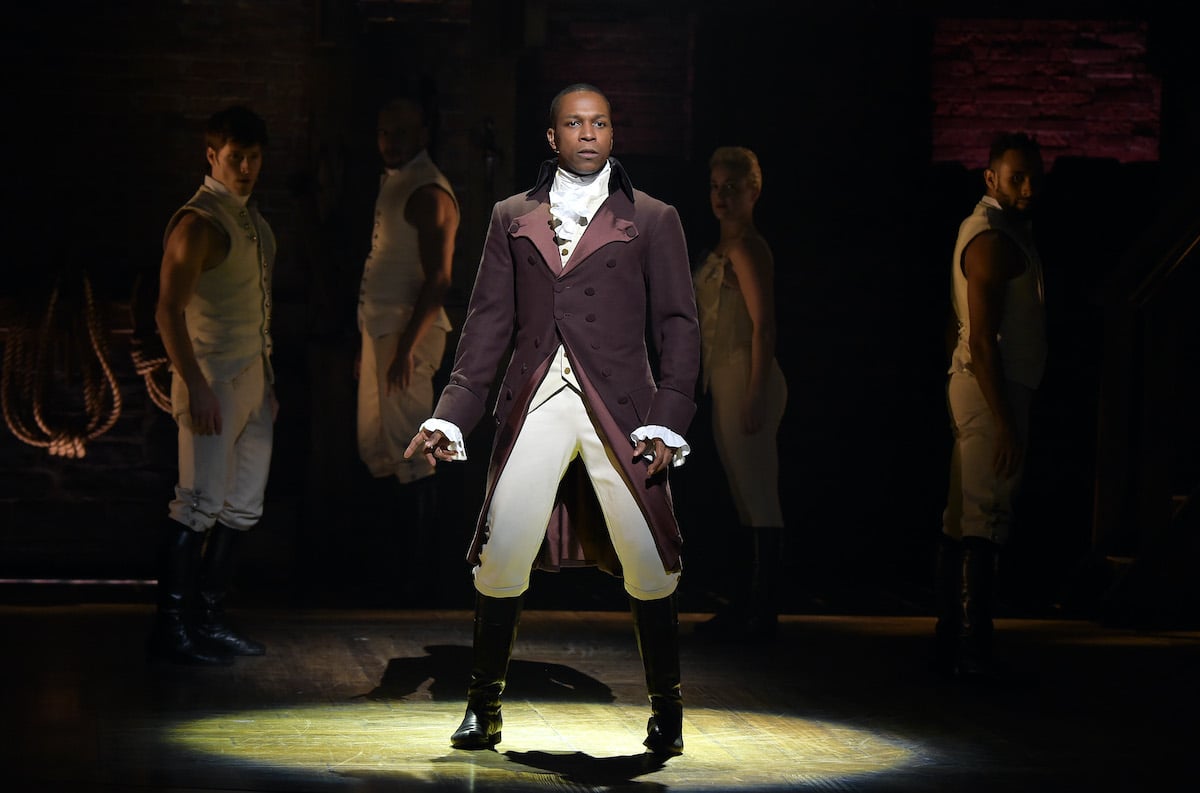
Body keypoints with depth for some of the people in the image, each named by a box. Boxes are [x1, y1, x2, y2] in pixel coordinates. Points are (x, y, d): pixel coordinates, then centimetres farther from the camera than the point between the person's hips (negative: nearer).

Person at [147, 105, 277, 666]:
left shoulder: (252, 218, 16)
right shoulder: (199, 223, -12)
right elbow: (169, 310, -18)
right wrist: (195, 387, -22)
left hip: (253, 379, 9)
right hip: (214, 382, -9)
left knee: (242, 507, 9)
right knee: (200, 505, -9)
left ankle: (209, 620, 16)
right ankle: (170, 629, -4)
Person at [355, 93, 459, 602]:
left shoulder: (427, 193, -13)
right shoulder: (391, 184, 17)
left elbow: (437, 280, -19)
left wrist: (407, 346, -24)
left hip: (407, 334, -10)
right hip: (380, 330, 10)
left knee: (409, 456, -6)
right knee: (376, 450, 14)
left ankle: (418, 573, -1)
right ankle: (395, 560, 22)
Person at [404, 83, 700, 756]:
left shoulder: (652, 220, 9)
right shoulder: (513, 218, 15)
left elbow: (679, 327, 6)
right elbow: (489, 322, 14)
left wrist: (668, 424, -6)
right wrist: (451, 417, 4)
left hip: (618, 409, -1)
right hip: (534, 408, 2)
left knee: (648, 567, -4)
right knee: (499, 560, -6)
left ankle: (667, 708, 13)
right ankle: (484, 708, 10)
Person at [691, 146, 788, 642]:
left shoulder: (747, 249, -13)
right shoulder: (724, 248, 16)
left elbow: (763, 326, -18)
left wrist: (754, 397, -22)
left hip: (746, 380, -10)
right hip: (724, 380, 10)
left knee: (759, 500, -6)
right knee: (744, 502, 15)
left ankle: (763, 614, -3)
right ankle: (743, 606, 22)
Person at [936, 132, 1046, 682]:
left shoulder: (995, 230, 19)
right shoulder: (993, 239, -14)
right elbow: (982, 339, -21)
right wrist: (1004, 421, -23)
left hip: (981, 386, 11)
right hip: (992, 389, -11)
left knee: (963, 520, 12)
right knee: (983, 520, -11)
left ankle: (952, 645, 18)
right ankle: (972, 652, -11)